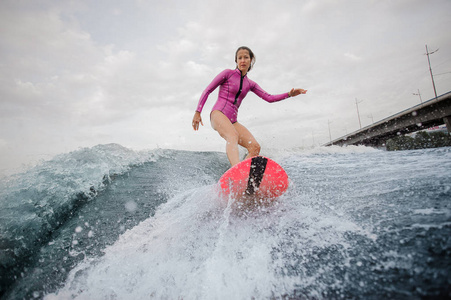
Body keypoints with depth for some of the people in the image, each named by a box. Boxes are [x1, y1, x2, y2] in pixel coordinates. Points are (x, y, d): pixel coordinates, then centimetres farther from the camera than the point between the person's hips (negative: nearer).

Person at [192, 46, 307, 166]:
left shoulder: (250, 84, 19)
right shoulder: (228, 73, 5)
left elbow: (269, 98, 14)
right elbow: (207, 91, 4)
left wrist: (289, 94, 2)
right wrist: (197, 112, -5)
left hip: (232, 121, 6)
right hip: (218, 114, -6)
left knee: (255, 147, -13)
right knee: (233, 135, -39)